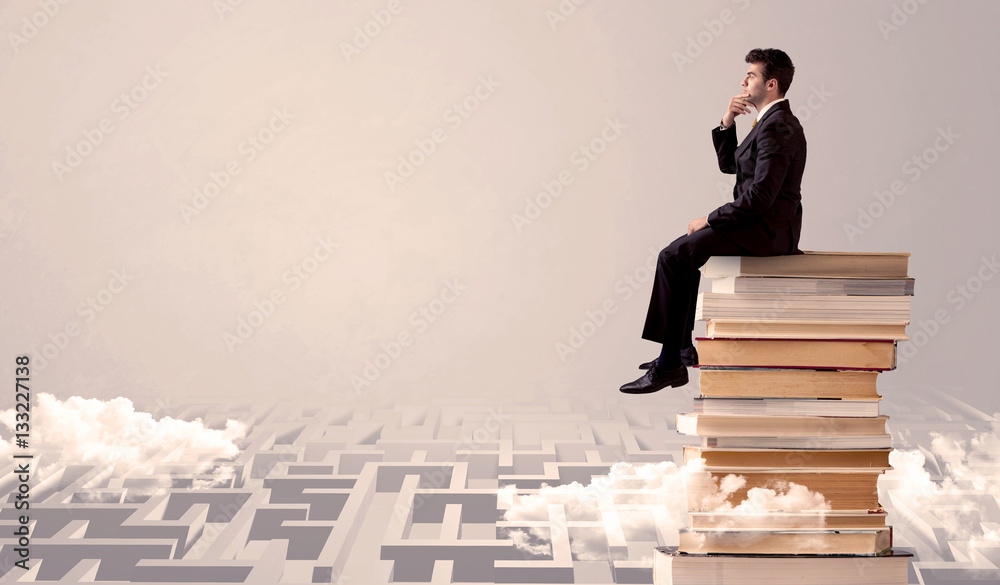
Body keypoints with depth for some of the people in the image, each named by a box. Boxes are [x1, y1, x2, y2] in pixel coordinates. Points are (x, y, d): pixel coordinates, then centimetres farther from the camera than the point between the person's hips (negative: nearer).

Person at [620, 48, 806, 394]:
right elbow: (729, 164, 19)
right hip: (761, 225, 11)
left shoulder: (777, 129, -18)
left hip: (766, 230, -11)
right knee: (679, 251, 14)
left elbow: (759, 197, -25)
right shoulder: (773, 122, 16)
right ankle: (682, 348, 14)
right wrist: (727, 124, 3)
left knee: (674, 257, -16)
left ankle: (669, 363, -13)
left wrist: (709, 220, -15)